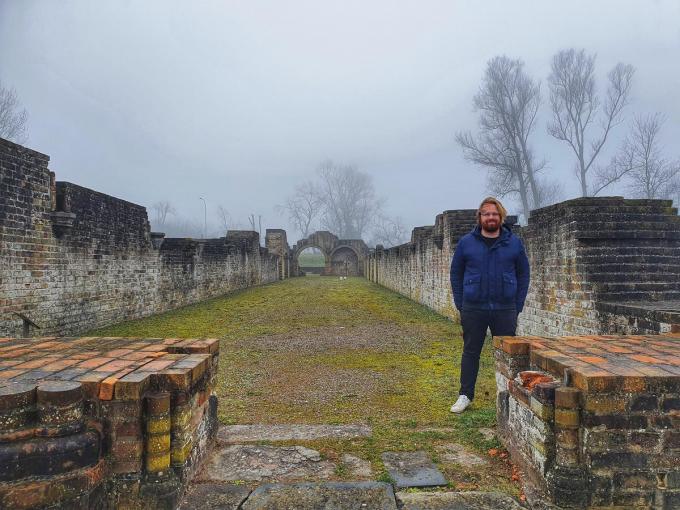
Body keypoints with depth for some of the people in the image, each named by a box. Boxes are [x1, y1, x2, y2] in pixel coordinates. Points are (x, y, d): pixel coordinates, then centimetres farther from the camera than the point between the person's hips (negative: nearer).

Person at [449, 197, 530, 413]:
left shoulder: (514, 242, 3)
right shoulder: (466, 242, 2)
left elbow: (523, 274, 8)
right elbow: (456, 274, 7)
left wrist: (518, 306, 2)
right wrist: (460, 305, 2)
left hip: (505, 310, 0)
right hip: (473, 310, 0)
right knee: (470, 352, 8)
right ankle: (465, 395, 19)